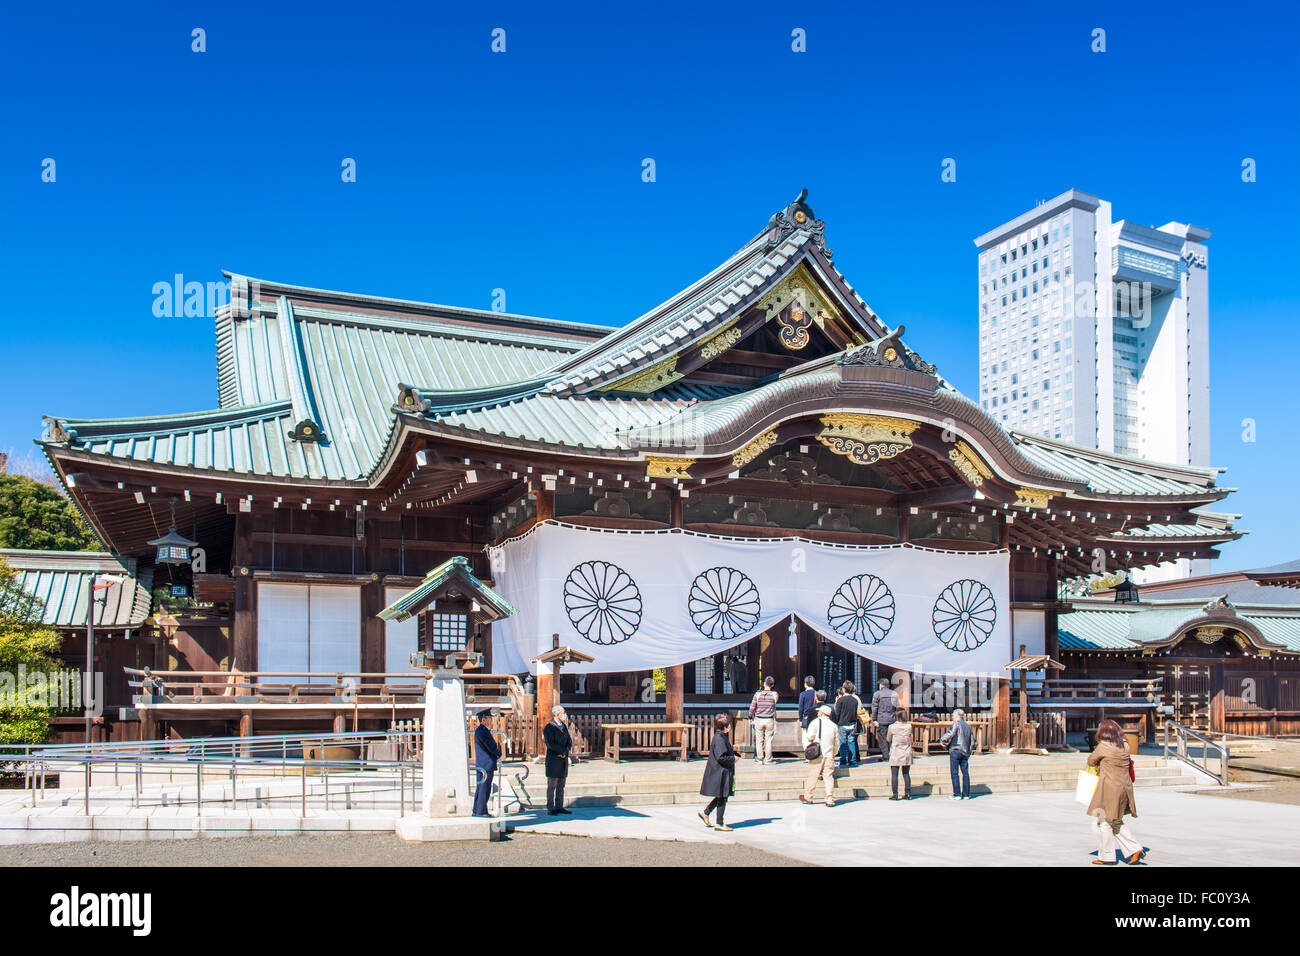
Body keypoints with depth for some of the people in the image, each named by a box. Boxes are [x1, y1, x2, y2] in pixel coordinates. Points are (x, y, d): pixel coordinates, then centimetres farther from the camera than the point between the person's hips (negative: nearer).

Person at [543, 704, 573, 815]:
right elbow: (551, 744, -17)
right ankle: (550, 808, 2)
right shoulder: (549, 727, -8)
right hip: (553, 760, -7)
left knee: (561, 785, 9)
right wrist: (564, 750, -12)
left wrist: (565, 752, -6)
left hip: (563, 760, 7)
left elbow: (570, 742, 12)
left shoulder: (564, 726, 14)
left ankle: (559, 807, 14)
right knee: (552, 786, -3)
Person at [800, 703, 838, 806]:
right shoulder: (833, 725, 9)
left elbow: (809, 737, -10)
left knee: (813, 776, 6)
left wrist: (808, 747, 7)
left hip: (817, 755, -3)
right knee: (828, 777, 4)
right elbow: (836, 742, 14)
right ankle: (830, 799, 0)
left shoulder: (815, 722, -3)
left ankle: (807, 796, 17)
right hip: (829, 755, 3)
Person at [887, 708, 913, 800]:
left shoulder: (892, 727, -10)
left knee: (894, 774, 2)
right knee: (906, 774, 11)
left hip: (895, 753, -3)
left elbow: (888, 739, 4)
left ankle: (895, 794, 0)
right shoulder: (909, 726, -2)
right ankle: (908, 793, 11)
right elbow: (910, 739, 10)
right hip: (907, 753, 3)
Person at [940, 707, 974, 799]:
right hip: (965, 752, 7)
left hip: (955, 751, -7)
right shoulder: (968, 726, 17)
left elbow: (951, 734, -20)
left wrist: (942, 740, -7)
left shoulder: (957, 724, -4)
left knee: (954, 773, -4)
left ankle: (957, 794, -6)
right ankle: (966, 794, 7)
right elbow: (972, 742, 16)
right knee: (965, 773, 7)